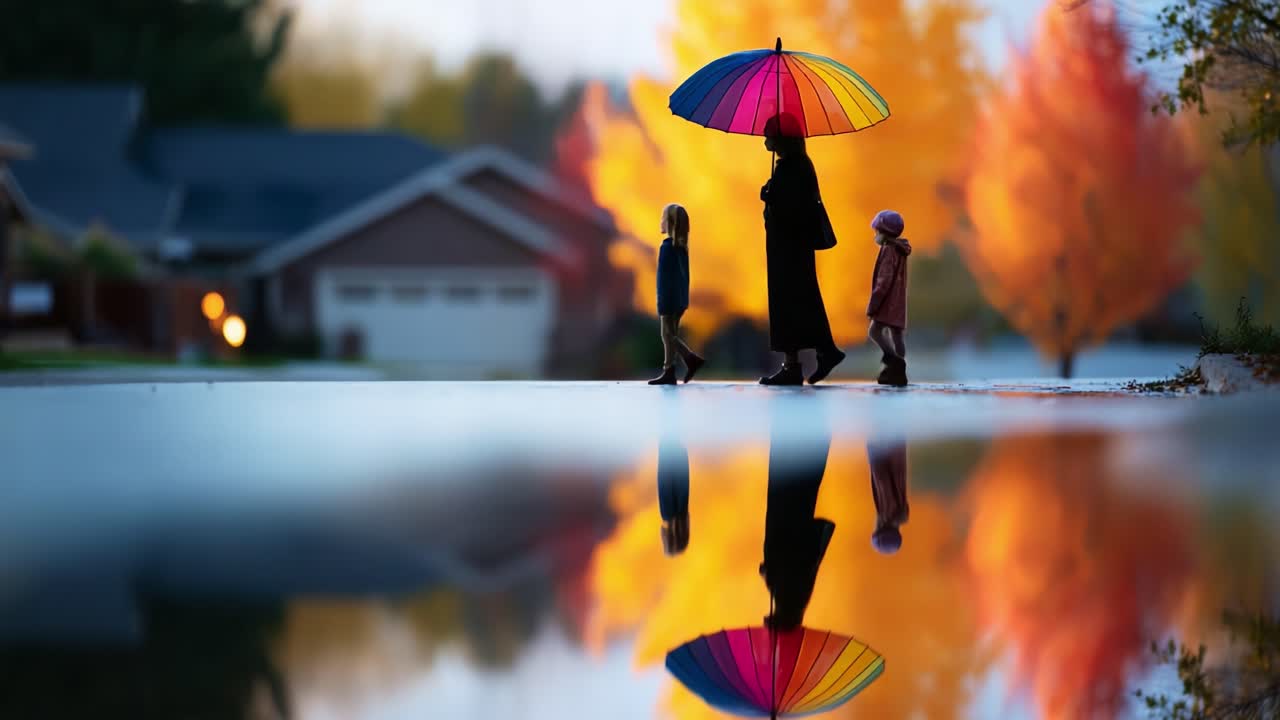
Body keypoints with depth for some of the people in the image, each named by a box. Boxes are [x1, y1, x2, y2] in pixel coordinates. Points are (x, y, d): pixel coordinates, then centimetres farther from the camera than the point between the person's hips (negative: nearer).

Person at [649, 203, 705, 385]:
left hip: (670, 299, -9)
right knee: (671, 336, 11)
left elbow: (665, 276, -18)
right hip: (680, 300, 9)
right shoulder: (682, 247, 10)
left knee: (669, 336, -3)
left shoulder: (667, 246, -16)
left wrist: (662, 303, -16)